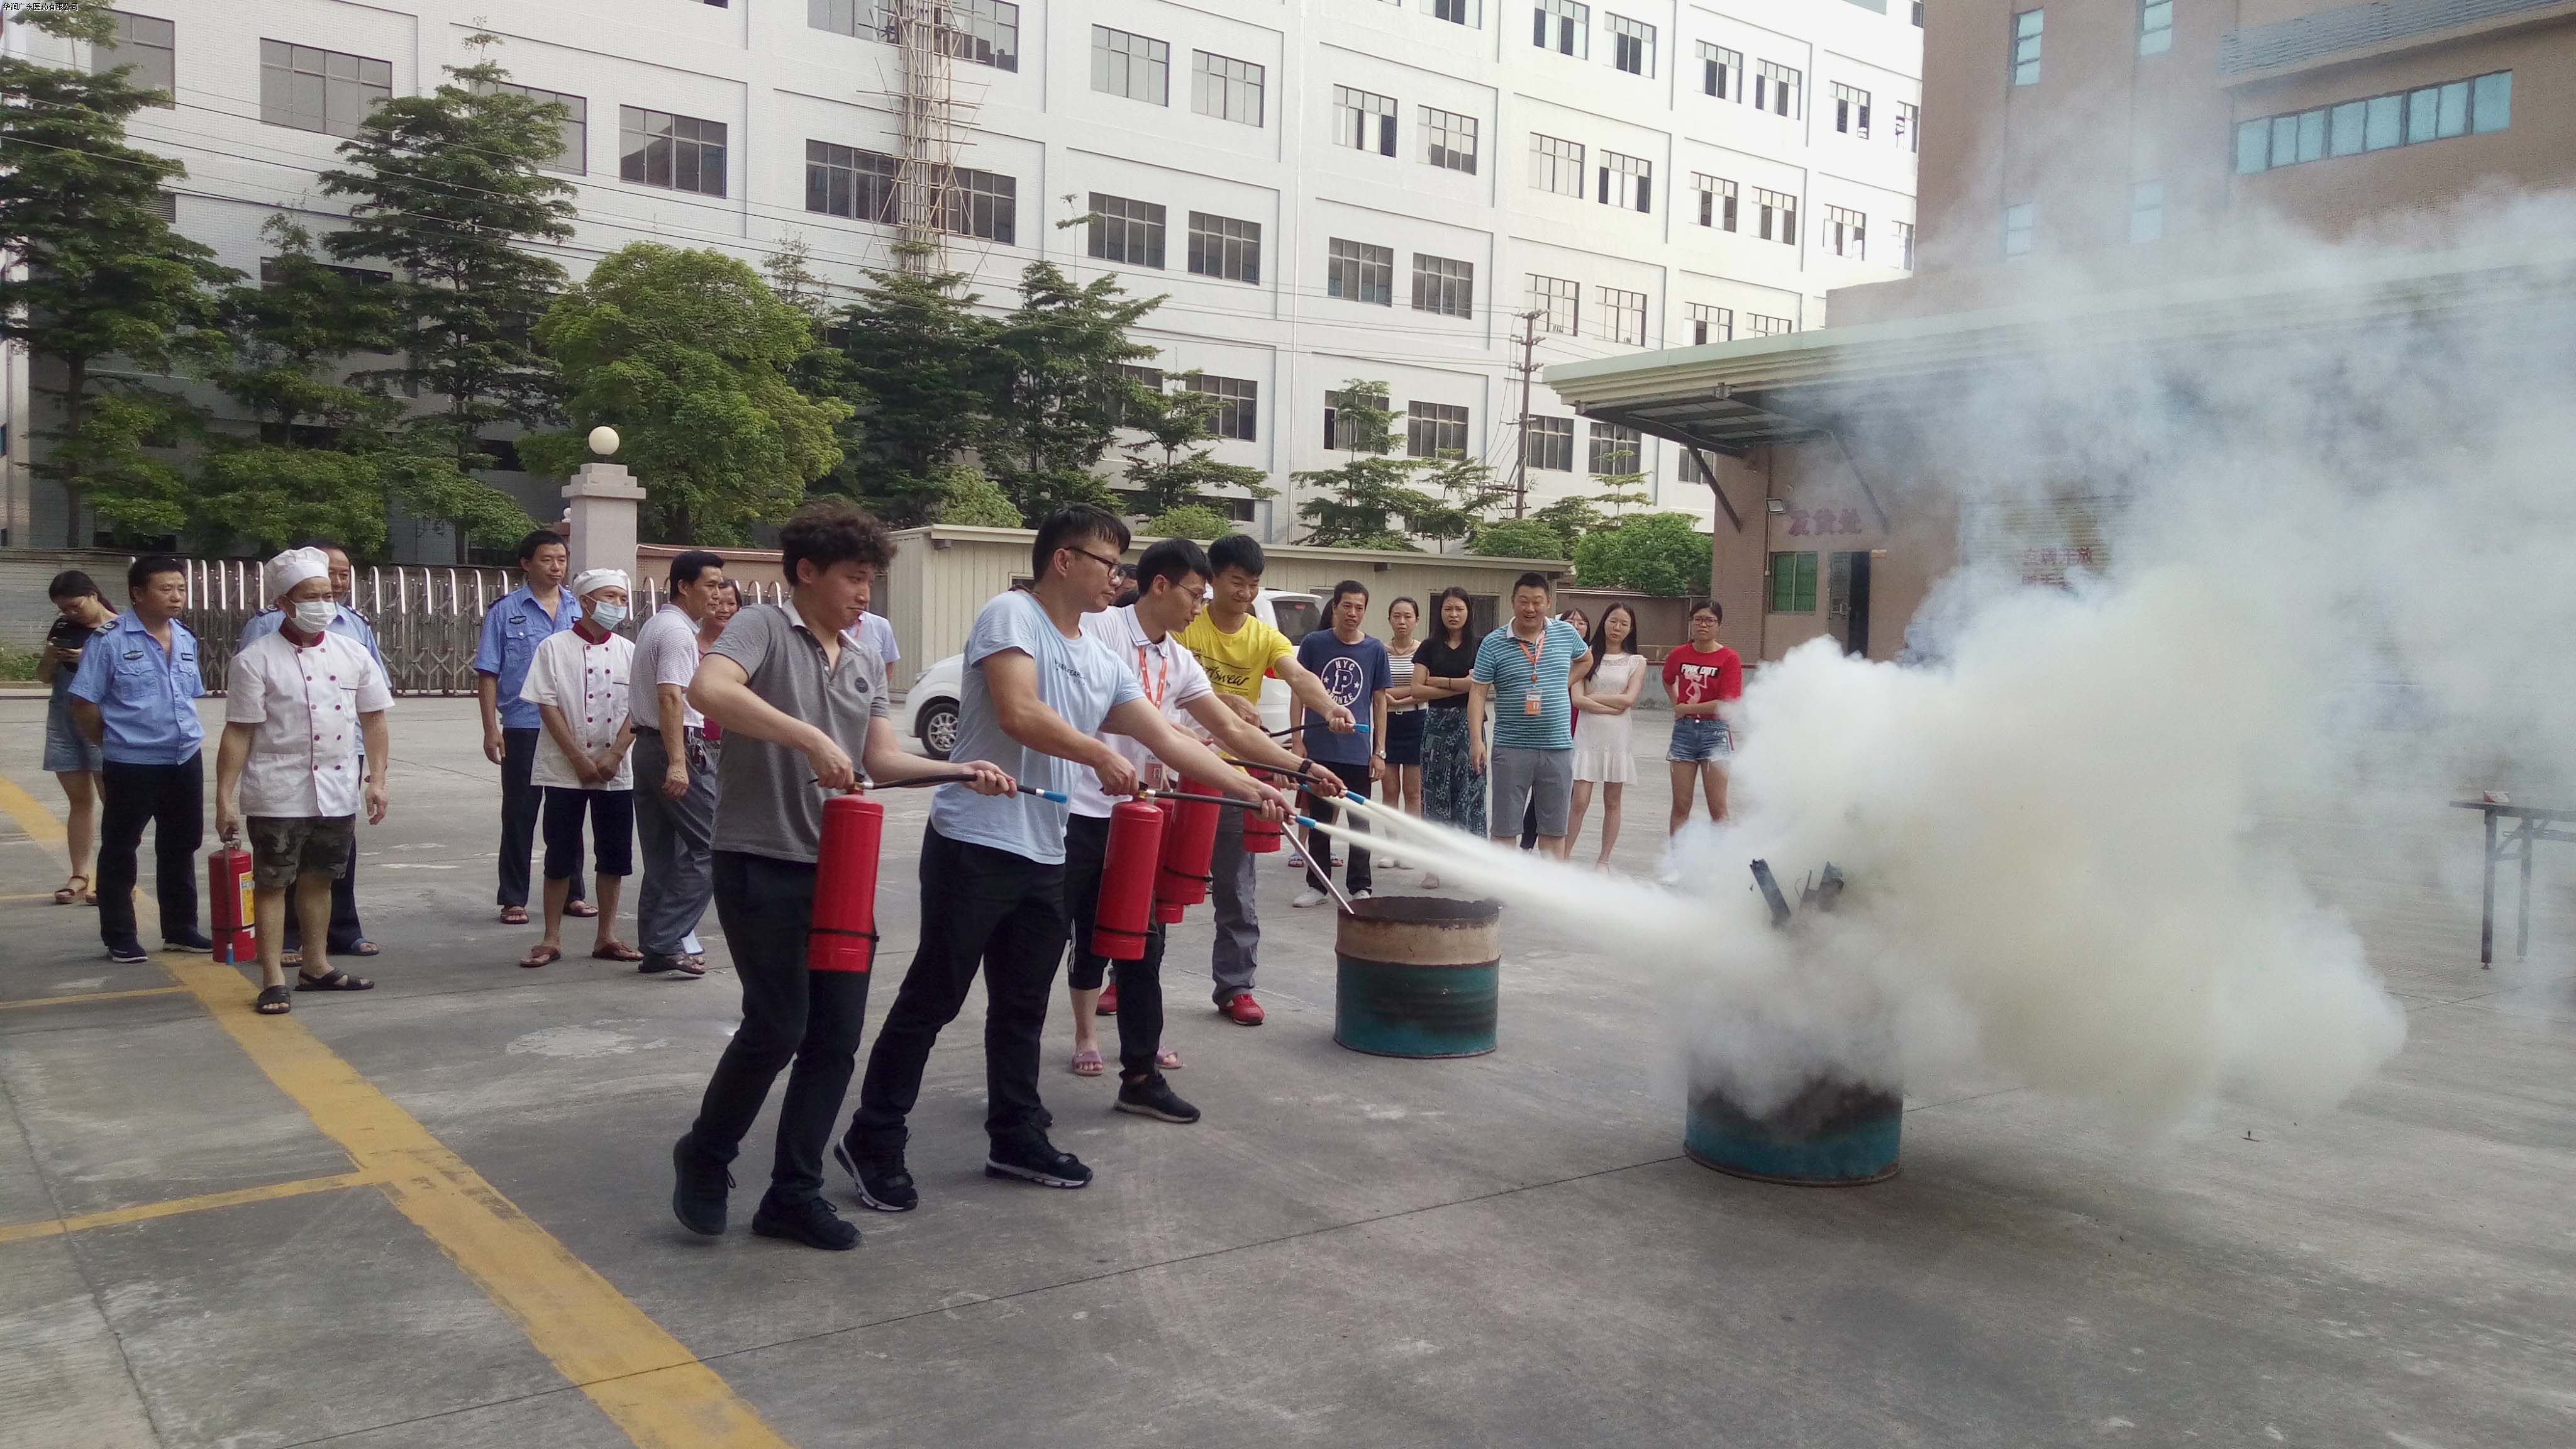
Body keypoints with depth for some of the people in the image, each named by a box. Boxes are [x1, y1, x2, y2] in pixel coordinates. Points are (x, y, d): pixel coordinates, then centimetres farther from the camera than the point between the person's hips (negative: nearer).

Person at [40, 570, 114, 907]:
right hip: (63, 721, 6)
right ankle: (79, 877, 12)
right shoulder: (62, 627, 11)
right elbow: (46, 677, 17)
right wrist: (49, 658, -4)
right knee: (79, 800, 9)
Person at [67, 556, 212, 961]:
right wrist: (118, 743, 0)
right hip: (130, 766, -6)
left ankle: (180, 928, 26)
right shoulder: (109, 640, -11)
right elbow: (84, 706, -9)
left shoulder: (186, 639, 9)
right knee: (119, 851, 5)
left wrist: (185, 737, 12)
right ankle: (120, 938, 13)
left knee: (180, 847, 14)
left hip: (185, 762, 6)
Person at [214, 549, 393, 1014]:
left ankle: (316, 966, 28)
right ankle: (274, 980, 7)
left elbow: (374, 719, 9)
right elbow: (238, 733, -8)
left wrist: (376, 779, 2)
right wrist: (225, 797, -10)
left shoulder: (353, 654, 5)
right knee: (272, 883, 2)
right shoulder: (257, 659, -8)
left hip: (338, 790, 4)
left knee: (319, 879, 16)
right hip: (278, 794, -4)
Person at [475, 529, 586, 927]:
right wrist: (491, 727, -9)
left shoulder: (579, 609, 9)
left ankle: (571, 893, 20)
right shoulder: (505, 611, 0)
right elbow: (488, 672, -1)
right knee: (519, 814, 4)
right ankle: (513, 899, 11)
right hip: (523, 728, -3)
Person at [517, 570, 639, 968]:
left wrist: (613, 756, -9)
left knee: (615, 856, 5)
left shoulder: (629, 652, 7)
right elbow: (548, 706, -6)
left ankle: (607, 937, 16)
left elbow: (636, 711, 3)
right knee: (561, 856, 3)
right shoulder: (555, 648, -2)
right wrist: (580, 759, -12)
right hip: (564, 770, -3)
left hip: (616, 771, 3)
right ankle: (552, 939, 12)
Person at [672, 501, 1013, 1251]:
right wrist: (810, 737, -34)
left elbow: (882, 758, 10)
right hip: (761, 865, -7)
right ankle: (704, 1157, 19)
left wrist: (959, 772, -6)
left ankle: (794, 1195, 18)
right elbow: (709, 690, -28)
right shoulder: (763, 627, -7)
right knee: (778, 1027, -8)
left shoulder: (866, 660, 14)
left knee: (836, 1038, 6)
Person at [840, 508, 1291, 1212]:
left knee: (1023, 1007, 15)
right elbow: (1019, 714, -22)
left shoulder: (1104, 663, 13)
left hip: (1044, 856, 8)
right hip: (975, 843, -7)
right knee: (933, 997, 0)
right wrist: (1101, 756, -13)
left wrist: (1251, 789, 6)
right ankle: (874, 1141, 12)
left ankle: (1016, 1139, 26)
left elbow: (1169, 741, 12)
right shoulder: (1010, 614, -9)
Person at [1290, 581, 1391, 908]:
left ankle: (1361, 888, 17)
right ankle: (1317, 884, 20)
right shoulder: (1314, 643, -1)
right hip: (1318, 749, 0)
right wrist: (1297, 740, -4)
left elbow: (1380, 702, 7)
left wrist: (1379, 751, 3)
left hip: (1359, 752, 0)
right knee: (1319, 820, 10)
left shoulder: (1375, 650, 2)